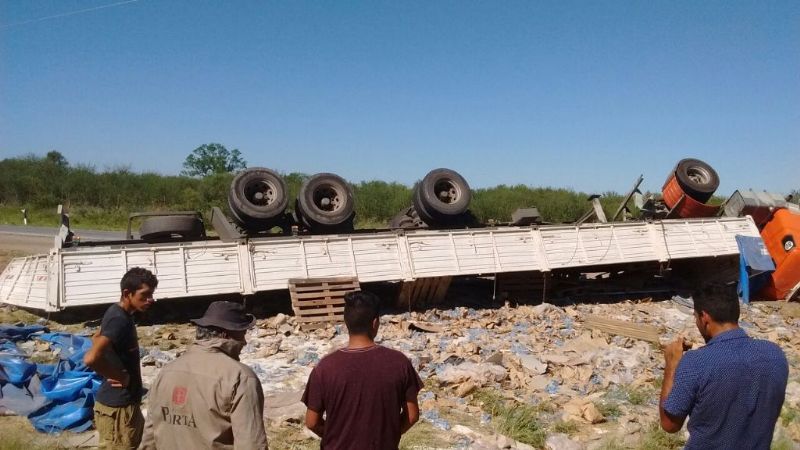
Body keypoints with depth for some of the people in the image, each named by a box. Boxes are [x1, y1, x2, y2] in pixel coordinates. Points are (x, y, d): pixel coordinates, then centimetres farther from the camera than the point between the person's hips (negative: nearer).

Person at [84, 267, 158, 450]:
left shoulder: (118, 312, 6)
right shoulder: (119, 319, -24)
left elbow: (96, 338, 23)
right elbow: (91, 358, -36)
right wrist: (120, 376, -20)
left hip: (125, 402, 10)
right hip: (117, 407, -10)